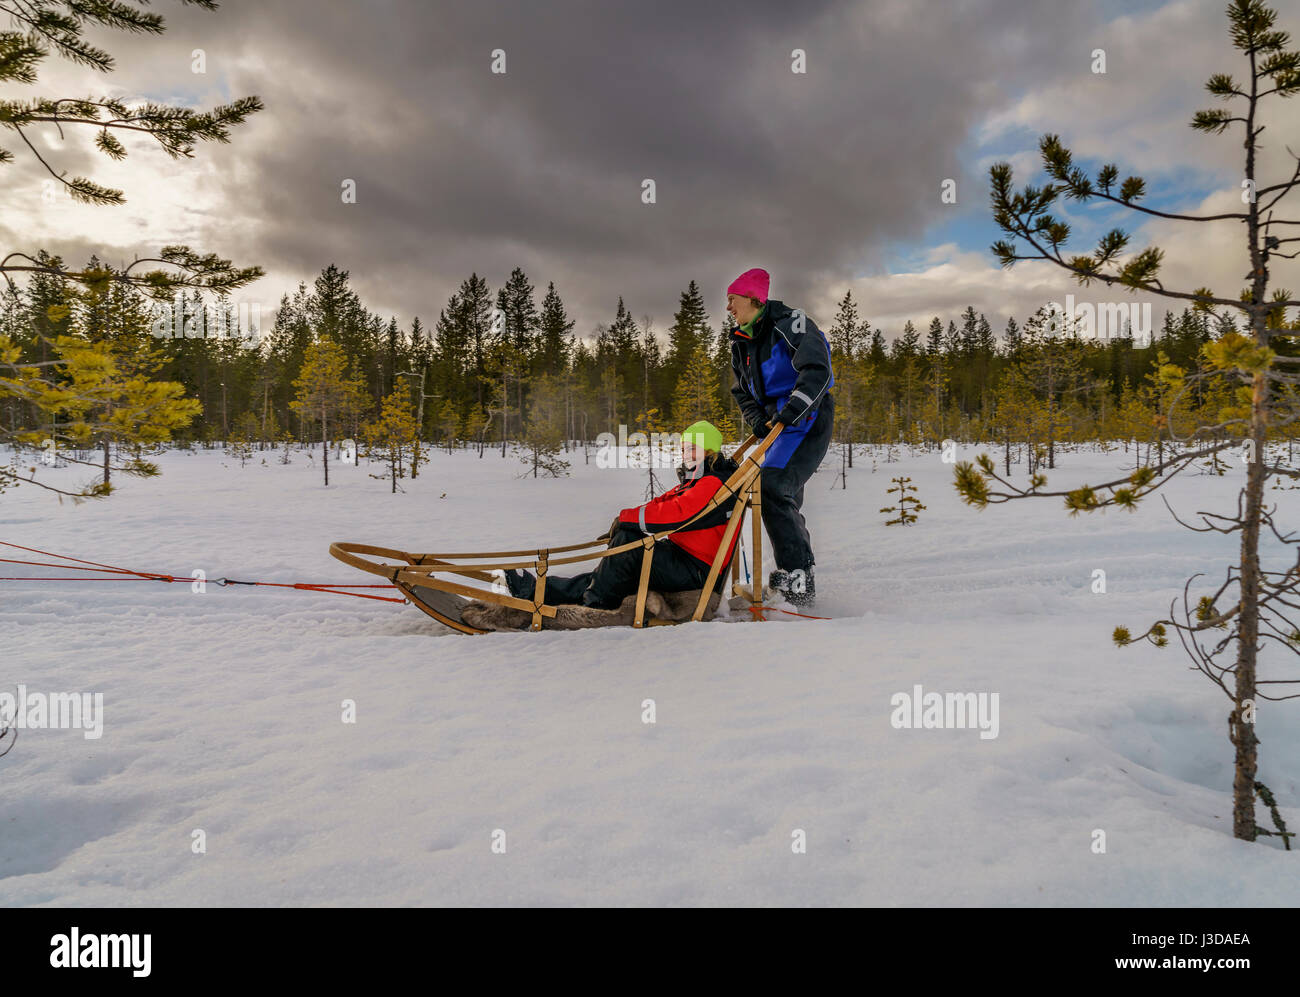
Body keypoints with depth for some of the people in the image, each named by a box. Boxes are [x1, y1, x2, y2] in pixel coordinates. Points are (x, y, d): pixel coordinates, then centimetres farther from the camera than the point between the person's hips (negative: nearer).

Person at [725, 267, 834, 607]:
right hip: (779, 422, 9)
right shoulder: (741, 344, 15)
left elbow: (816, 371, -21)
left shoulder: (789, 324, -10)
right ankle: (797, 580, 19)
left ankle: (797, 576, -23)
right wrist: (758, 420, 0)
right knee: (786, 502, 10)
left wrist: (788, 413, -30)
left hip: (807, 417, -9)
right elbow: (742, 392, 20)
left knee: (771, 486, -24)